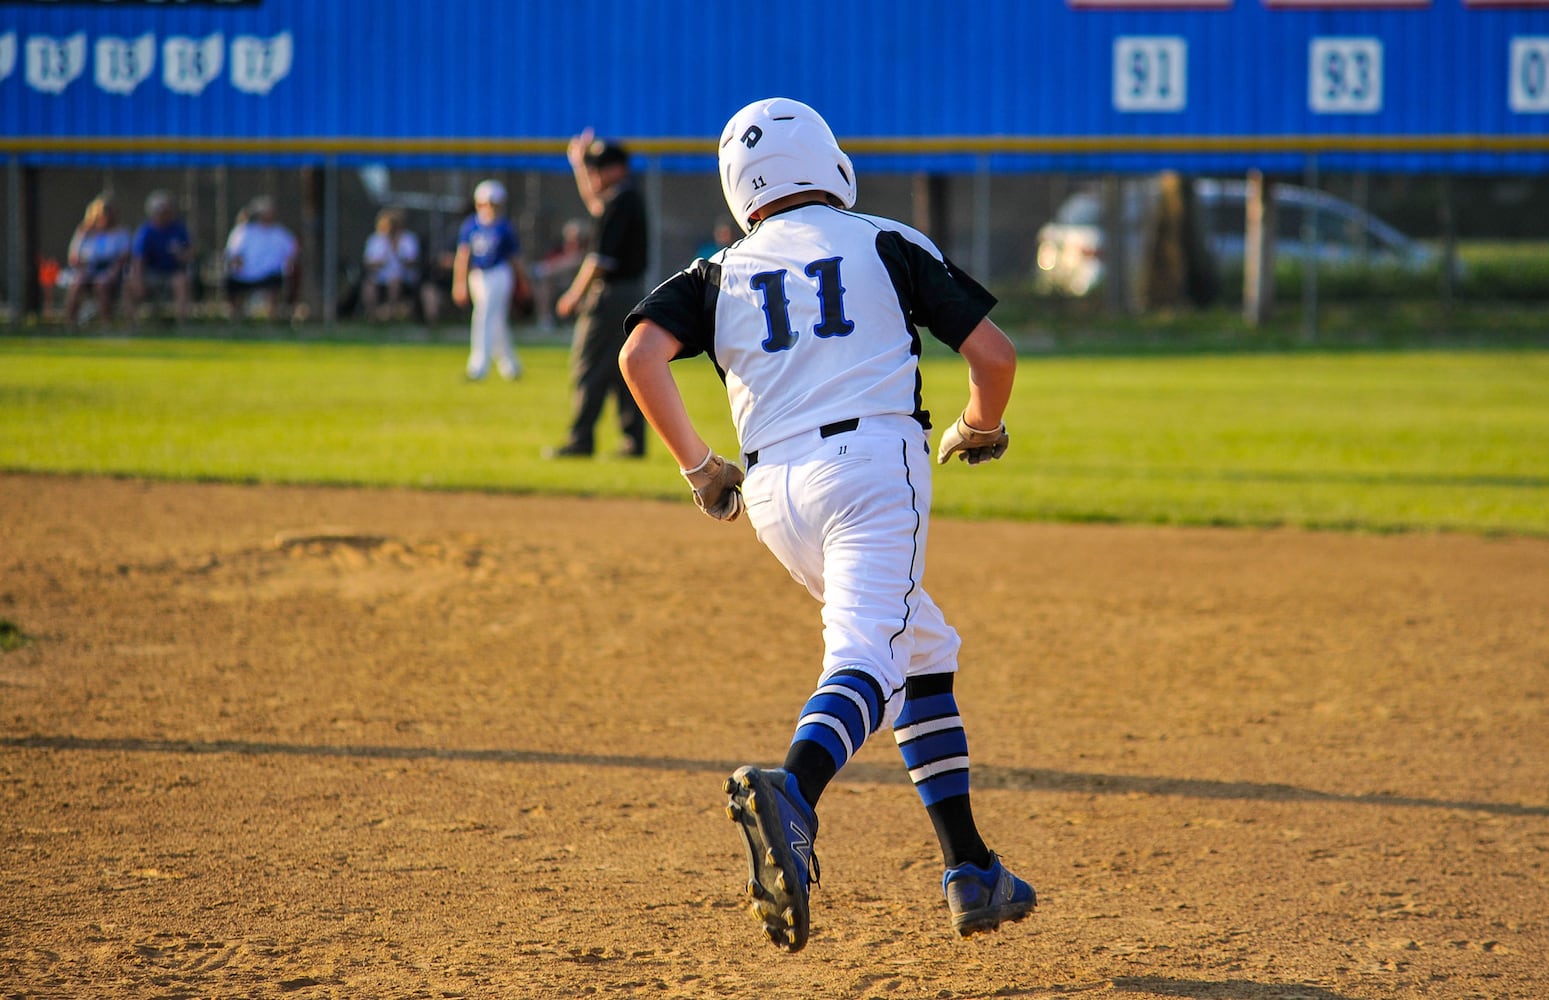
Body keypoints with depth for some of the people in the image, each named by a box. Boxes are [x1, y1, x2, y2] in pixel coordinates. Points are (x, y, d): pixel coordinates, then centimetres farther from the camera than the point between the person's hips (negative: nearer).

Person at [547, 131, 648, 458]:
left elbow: (602, 257, -20)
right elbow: (594, 201, 35)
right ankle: (634, 441, 10)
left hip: (610, 293, -10)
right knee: (624, 369, 11)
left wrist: (576, 294, -15)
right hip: (633, 291, 10)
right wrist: (578, 163, 33)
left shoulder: (620, 201, -17)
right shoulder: (630, 197, 12)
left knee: (590, 367, -5)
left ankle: (581, 440, -6)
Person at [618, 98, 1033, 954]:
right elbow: (993, 354, 5)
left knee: (925, 652, 20)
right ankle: (791, 794, -50)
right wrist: (980, 430, 26)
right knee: (865, 659, -19)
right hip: (871, 464, -4)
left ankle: (972, 874, 17)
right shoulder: (885, 245, 12)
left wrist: (698, 468, 11)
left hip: (774, 496, 4)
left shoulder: (722, 273, 18)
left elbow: (640, 354, 0)